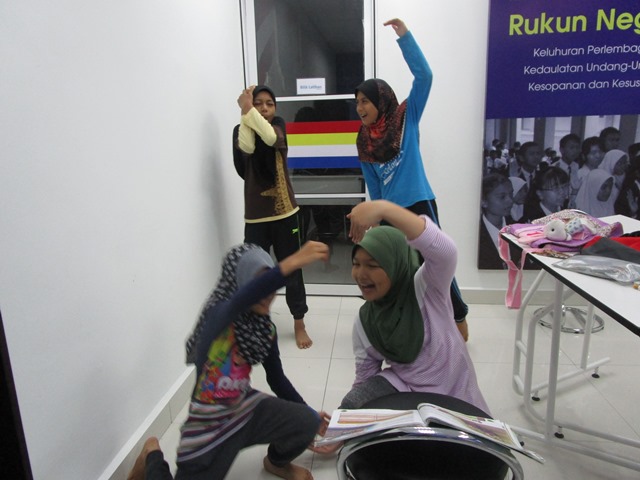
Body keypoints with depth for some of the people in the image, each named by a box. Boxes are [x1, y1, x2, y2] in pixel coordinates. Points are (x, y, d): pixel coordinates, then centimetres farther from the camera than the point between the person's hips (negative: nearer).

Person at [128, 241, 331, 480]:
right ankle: (153, 456, 27)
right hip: (208, 424, -5)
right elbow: (243, 298, -49)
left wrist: (310, 412, 6)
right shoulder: (218, 316, -25)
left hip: (246, 407, 5)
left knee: (307, 422, -15)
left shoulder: (266, 328, -4)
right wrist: (292, 262, -64)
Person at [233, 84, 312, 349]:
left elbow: (272, 139, -22)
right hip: (255, 216, 0)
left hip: (284, 212, 0)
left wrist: (248, 111, -27)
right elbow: (246, 148, -22)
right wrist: (245, 113, -20)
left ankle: (299, 324, 22)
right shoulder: (241, 130, 2)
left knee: (291, 270, 7)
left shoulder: (278, 125, 3)